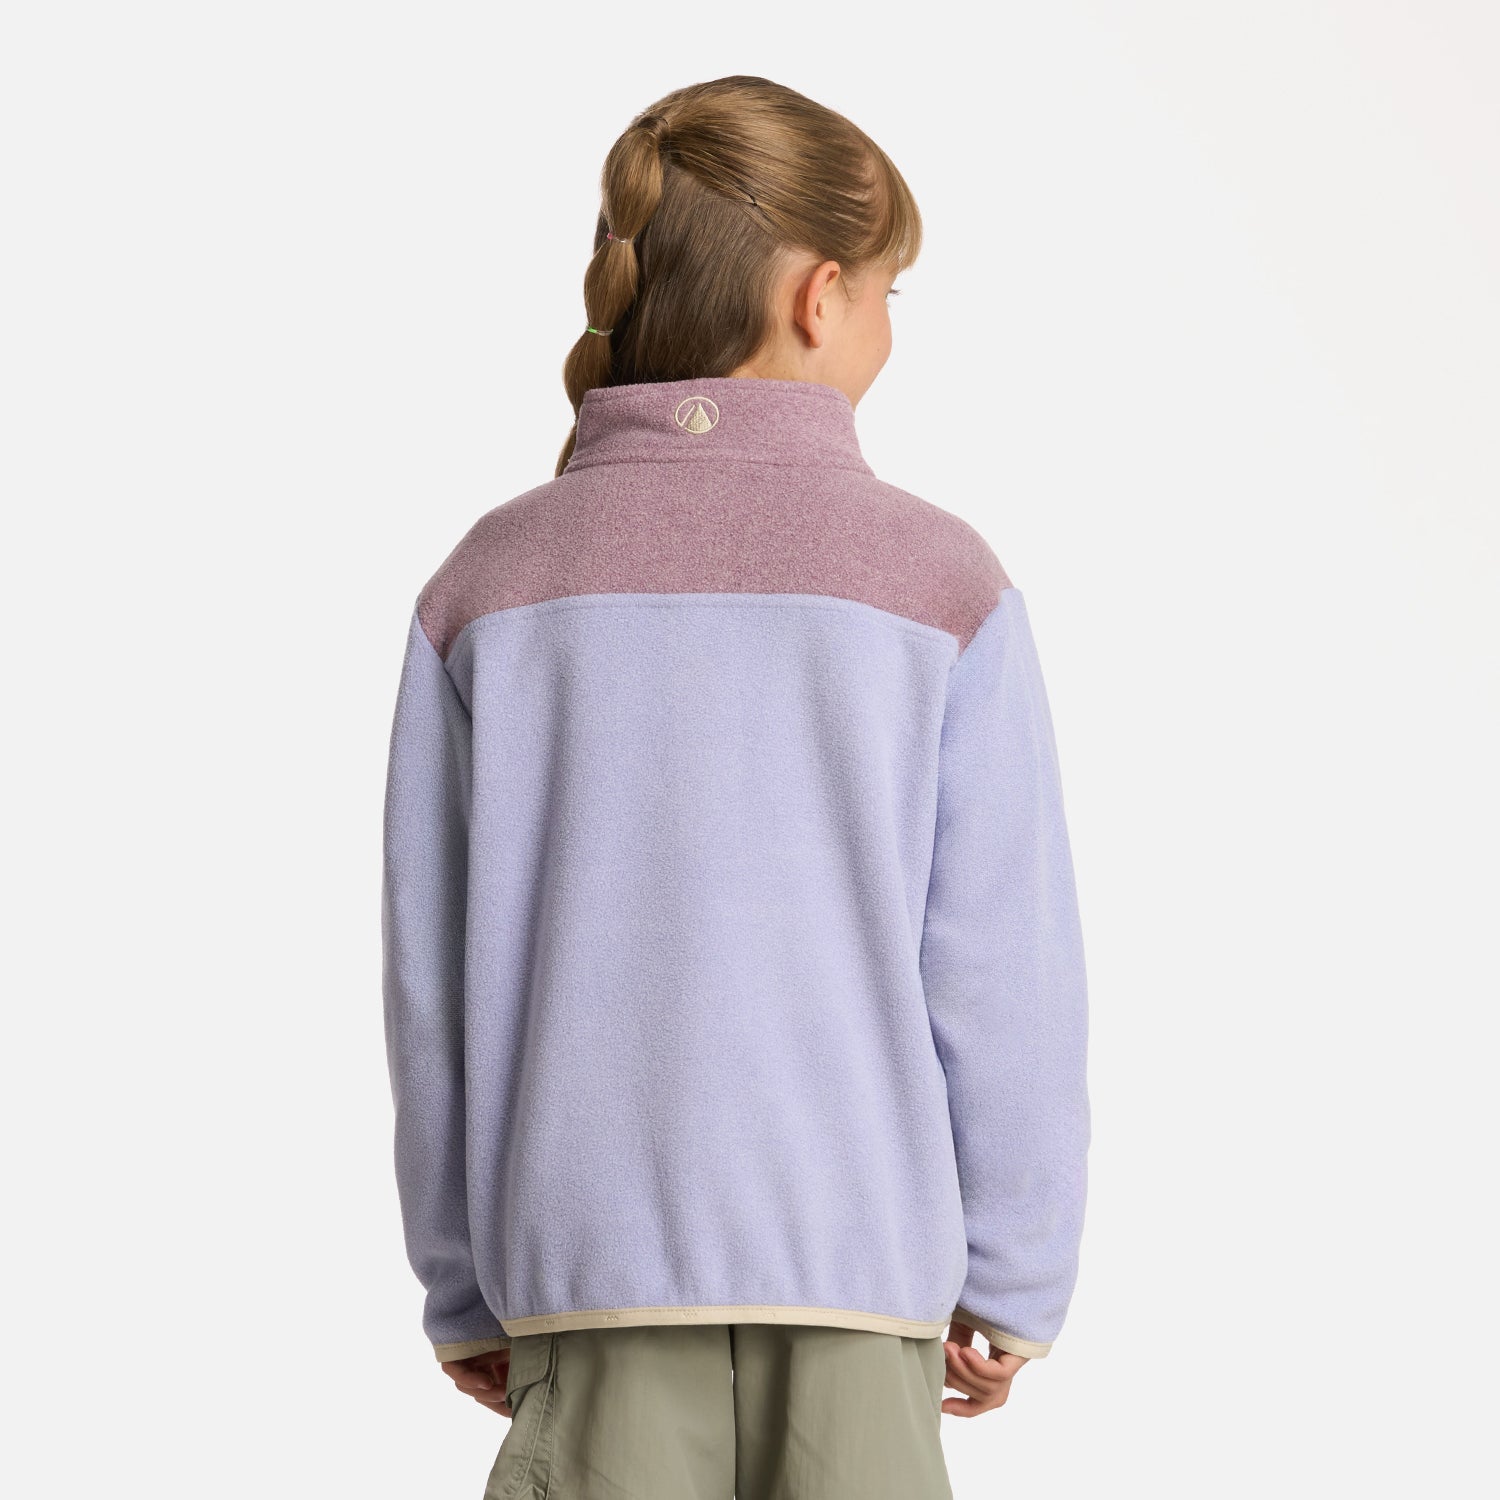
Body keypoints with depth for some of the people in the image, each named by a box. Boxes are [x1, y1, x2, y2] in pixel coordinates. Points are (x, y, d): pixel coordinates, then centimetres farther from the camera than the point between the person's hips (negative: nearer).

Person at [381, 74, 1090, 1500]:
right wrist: (1013, 1285, 7)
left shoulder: (489, 580, 0)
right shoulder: (938, 580, -5)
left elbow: (433, 978, 3)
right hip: (860, 1248, -1)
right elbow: (1006, 971, -4)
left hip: (587, 1261, 2)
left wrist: (463, 1291, 13)